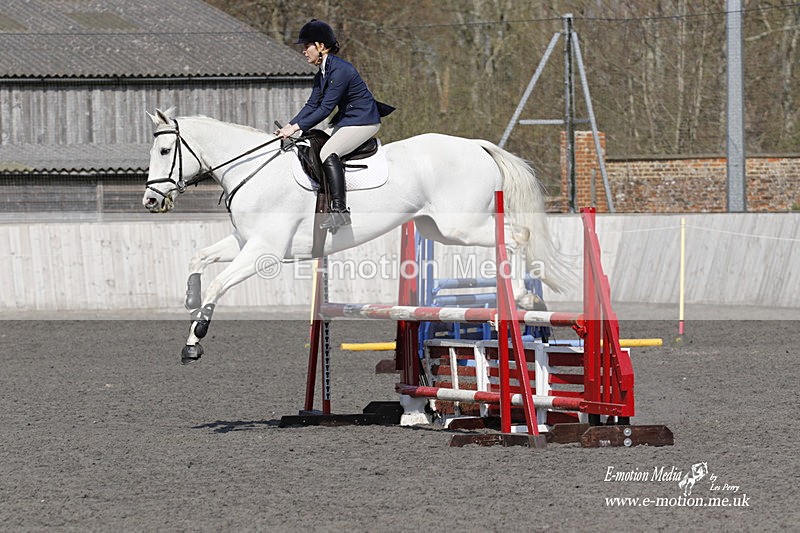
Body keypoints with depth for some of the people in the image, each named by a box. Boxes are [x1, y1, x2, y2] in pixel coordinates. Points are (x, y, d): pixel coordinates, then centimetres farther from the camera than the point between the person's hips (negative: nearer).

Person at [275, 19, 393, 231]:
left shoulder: (339, 70, -22)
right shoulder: (321, 74, 9)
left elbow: (325, 108, -24)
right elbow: (312, 105, 10)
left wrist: (297, 127, -24)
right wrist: (289, 126, -3)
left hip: (364, 121, -11)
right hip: (345, 119, 11)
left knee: (328, 152, -27)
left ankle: (340, 209, -30)